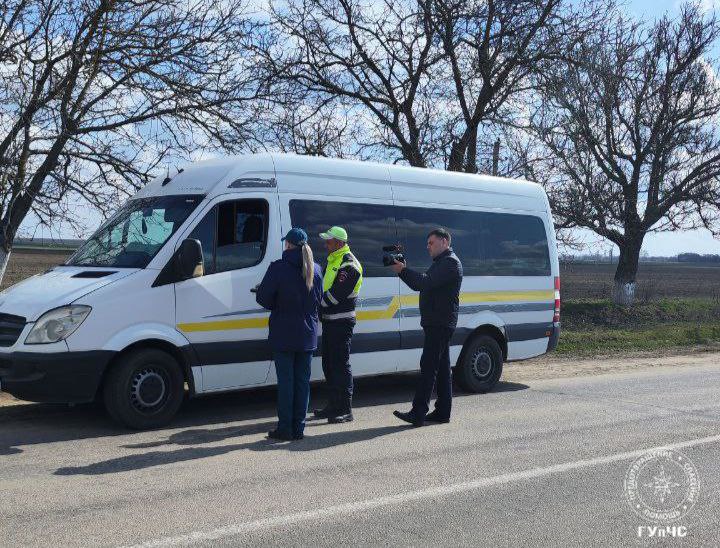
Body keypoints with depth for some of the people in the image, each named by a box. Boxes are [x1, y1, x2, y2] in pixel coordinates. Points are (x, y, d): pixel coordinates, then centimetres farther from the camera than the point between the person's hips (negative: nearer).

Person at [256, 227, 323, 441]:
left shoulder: (278, 268, -13)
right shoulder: (315, 269, 5)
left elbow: (263, 298, -12)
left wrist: (279, 306, 7)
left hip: (283, 334, -4)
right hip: (307, 335, 5)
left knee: (285, 381, 2)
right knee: (302, 380, 10)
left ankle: (285, 428, 5)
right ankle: (298, 428, 13)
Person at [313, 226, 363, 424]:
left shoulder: (348, 265, -16)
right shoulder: (333, 260, 16)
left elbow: (335, 295, -21)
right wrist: (319, 305, 3)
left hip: (342, 322, -10)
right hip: (330, 320, 10)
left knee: (341, 365, -7)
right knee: (329, 363, 15)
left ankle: (346, 410, -1)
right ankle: (334, 406, 25)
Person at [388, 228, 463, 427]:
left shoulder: (450, 262, -10)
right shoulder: (441, 263, 24)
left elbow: (426, 282, -23)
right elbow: (420, 284, 18)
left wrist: (403, 270, -15)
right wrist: (403, 270, 4)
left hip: (440, 323, -11)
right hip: (437, 323, 11)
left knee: (428, 366, -13)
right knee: (441, 367, 11)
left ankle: (418, 414, -15)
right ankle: (443, 412, 16)